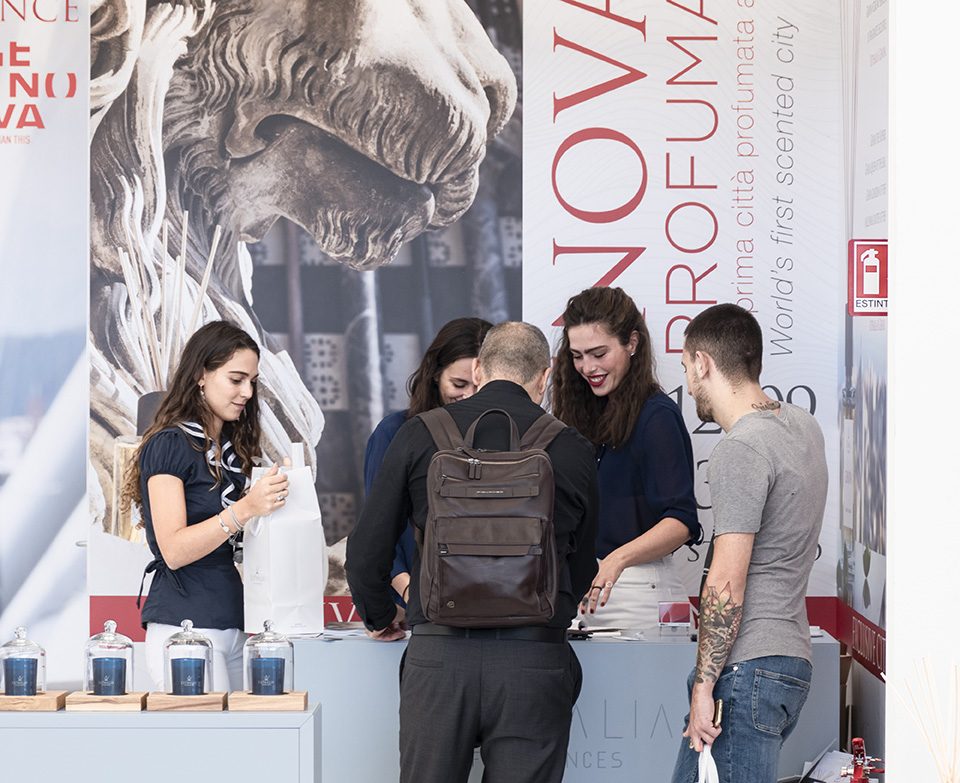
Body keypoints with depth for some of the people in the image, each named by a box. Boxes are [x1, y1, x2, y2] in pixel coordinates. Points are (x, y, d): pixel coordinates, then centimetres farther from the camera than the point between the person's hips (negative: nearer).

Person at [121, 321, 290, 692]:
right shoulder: (169, 445, -7)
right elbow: (174, 550, -16)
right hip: (184, 626, -8)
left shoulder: (230, 449, 17)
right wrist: (245, 509, -26)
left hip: (232, 625, 8)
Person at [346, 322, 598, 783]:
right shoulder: (572, 449, 4)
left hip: (439, 655, 0)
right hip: (534, 658, 0)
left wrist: (379, 618, 25)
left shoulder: (420, 434, 4)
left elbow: (366, 552, 6)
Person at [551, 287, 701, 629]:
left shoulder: (657, 416, -10)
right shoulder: (584, 415, 14)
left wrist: (618, 559, -32)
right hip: (587, 588, 7)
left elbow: (682, 521, -18)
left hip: (637, 592, -7)